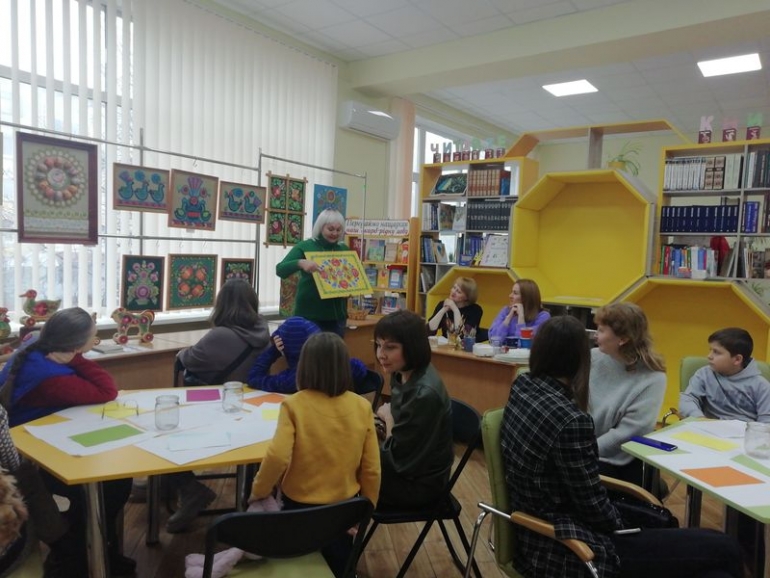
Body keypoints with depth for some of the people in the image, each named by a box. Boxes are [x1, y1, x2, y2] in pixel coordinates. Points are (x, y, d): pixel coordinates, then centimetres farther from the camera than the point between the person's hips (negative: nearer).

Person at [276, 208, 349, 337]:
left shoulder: (344, 249, 9)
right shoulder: (305, 247, -4)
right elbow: (280, 270, -14)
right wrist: (300, 263, -33)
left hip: (337, 315, 4)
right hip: (309, 315, -4)